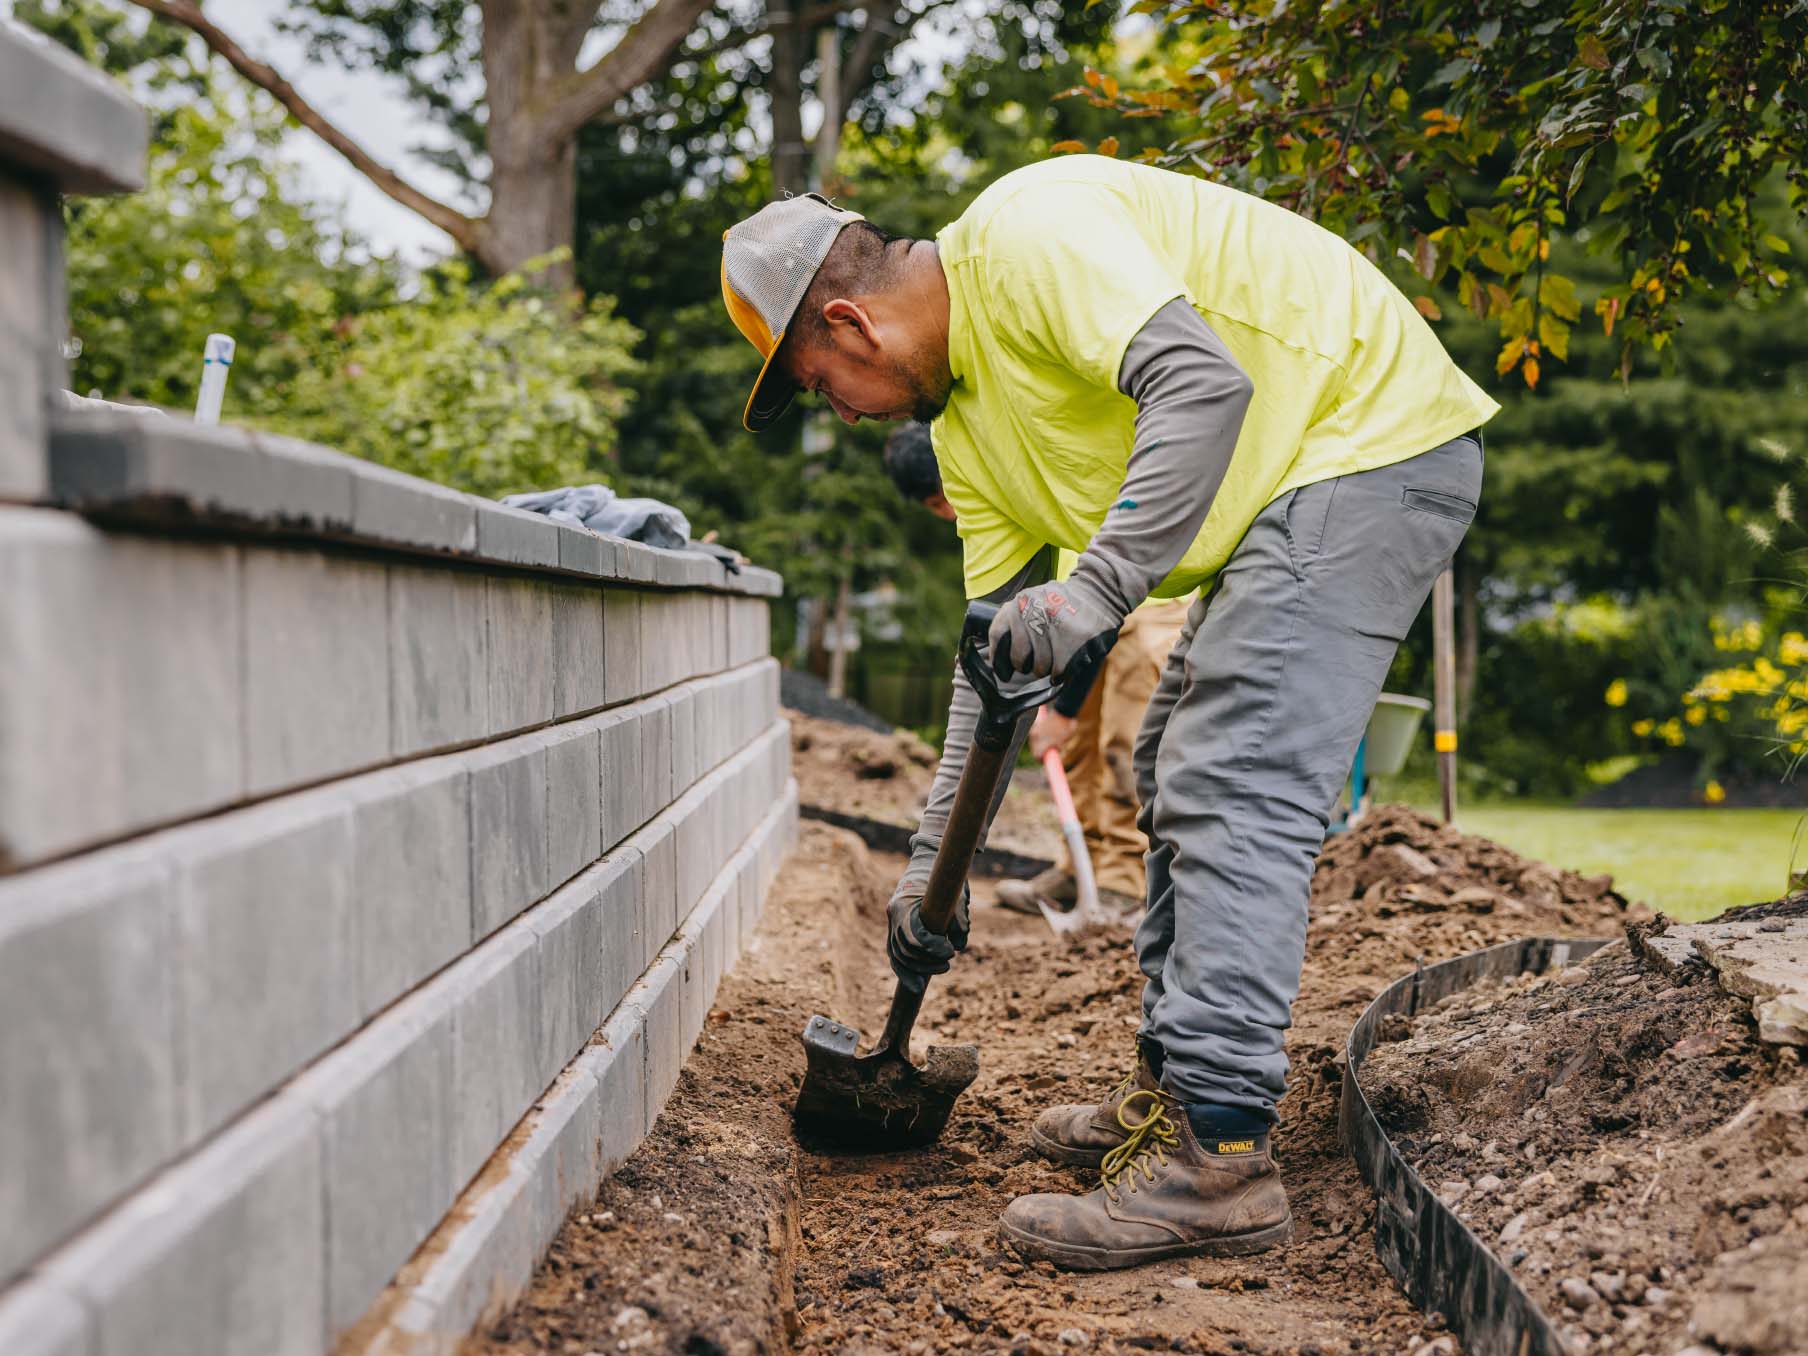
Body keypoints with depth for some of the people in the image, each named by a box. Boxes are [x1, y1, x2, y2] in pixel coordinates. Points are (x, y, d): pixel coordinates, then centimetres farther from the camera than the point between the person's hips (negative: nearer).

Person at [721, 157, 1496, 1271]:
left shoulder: (1025, 238, -17)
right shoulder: (963, 407, 12)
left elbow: (1205, 381, -31)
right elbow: (1002, 645, 14)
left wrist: (1096, 591, -34)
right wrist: (934, 864, 14)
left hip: (1370, 434, -11)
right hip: (1289, 500, 11)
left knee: (1233, 792, -17)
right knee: (1182, 773, 16)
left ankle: (1219, 1156, -16)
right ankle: (1174, 1085, 25)